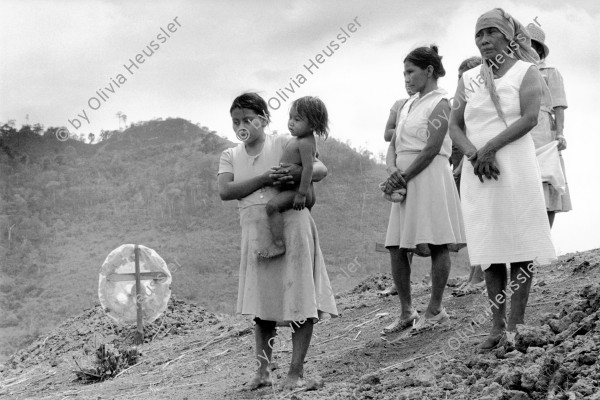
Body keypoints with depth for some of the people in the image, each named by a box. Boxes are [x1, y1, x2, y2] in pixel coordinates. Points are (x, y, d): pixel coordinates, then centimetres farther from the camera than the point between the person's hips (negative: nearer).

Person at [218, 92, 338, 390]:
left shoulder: (284, 144, 1)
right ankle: (262, 369, 13)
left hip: (291, 226, -3)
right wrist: (264, 179, -17)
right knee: (261, 305, 6)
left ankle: (296, 371, 4)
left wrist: (297, 173, -26)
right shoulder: (230, 156, 9)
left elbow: (321, 169, -5)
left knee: (300, 300, -3)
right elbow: (225, 191, -7)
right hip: (256, 234, 3)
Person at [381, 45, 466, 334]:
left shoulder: (439, 104, -6)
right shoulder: (409, 104, 17)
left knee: (436, 245, -3)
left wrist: (404, 175, -13)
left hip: (429, 177, -8)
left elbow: (431, 148, -14)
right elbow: (395, 143, 17)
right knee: (396, 248, 4)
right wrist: (395, 171, -1)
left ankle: (435, 310, 4)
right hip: (405, 178, 8)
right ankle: (406, 311, 12)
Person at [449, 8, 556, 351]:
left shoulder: (526, 72, 3)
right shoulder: (468, 80, 13)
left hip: (516, 166, -4)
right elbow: (454, 125, 6)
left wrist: (489, 147, -15)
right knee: (490, 247, 3)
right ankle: (498, 326, 6)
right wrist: (474, 155, -12)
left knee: (519, 243, -4)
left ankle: (517, 323, -2)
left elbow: (530, 118, -10)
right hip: (478, 171, 4)